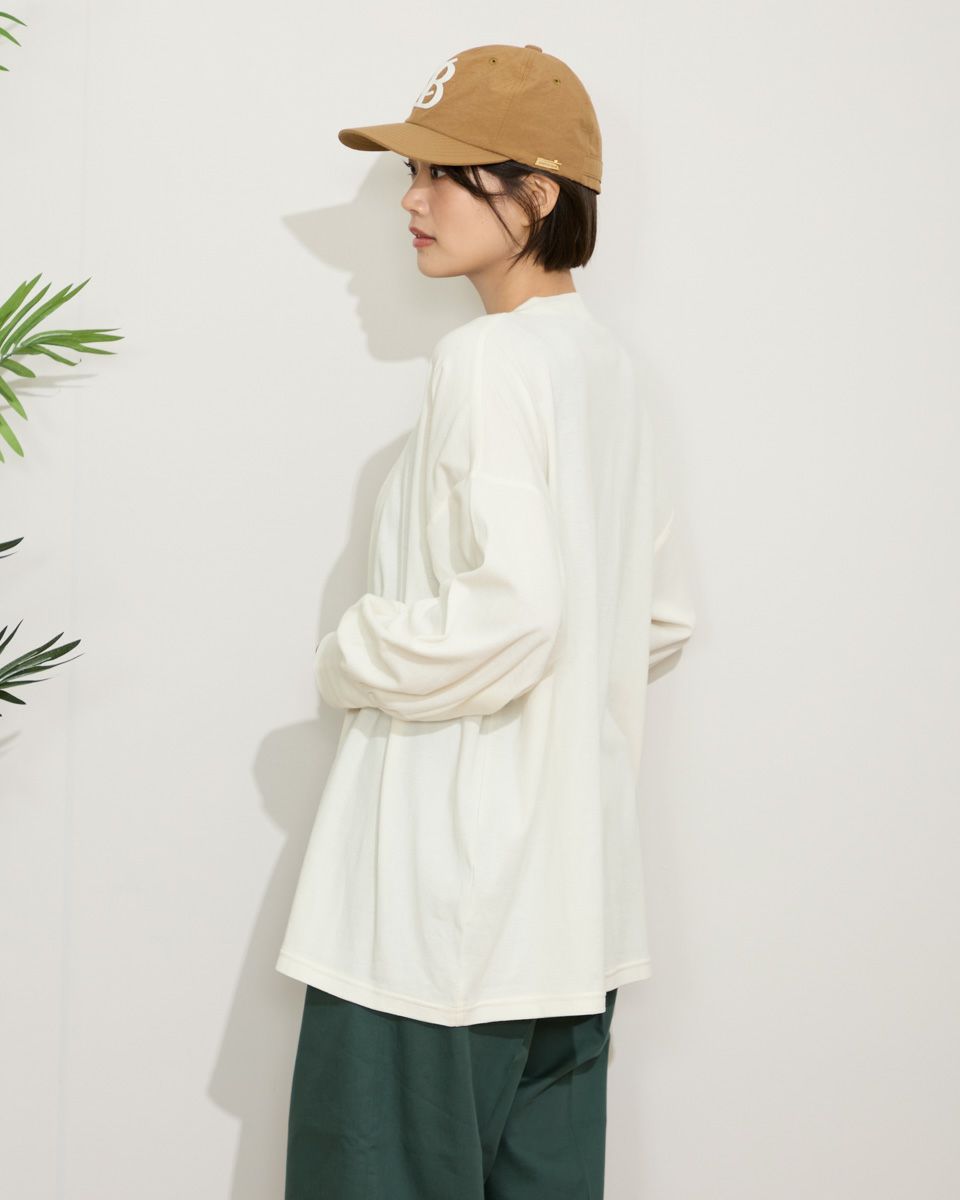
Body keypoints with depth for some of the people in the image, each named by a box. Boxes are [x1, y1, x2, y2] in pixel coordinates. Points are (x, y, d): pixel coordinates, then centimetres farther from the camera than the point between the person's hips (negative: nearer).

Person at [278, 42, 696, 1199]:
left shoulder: (486, 359, -14)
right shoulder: (603, 364, 12)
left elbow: (511, 611, -25)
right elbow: (660, 620, 18)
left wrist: (351, 660, -9)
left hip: (453, 883, -9)